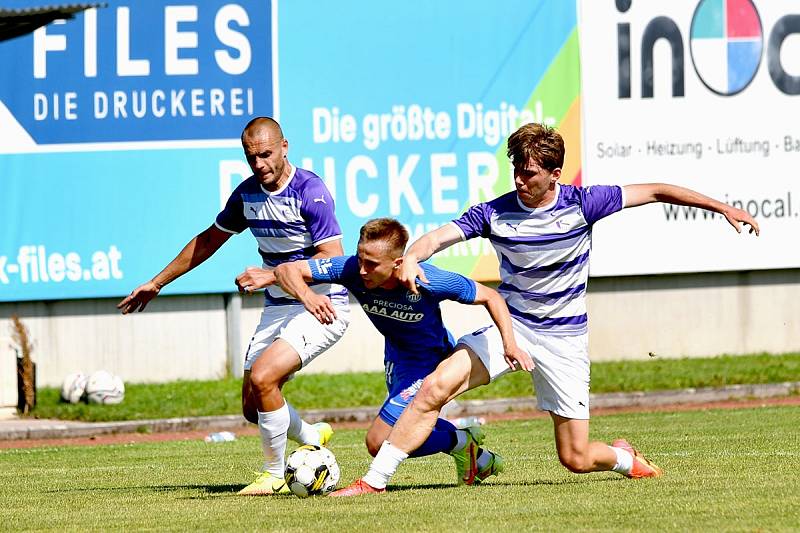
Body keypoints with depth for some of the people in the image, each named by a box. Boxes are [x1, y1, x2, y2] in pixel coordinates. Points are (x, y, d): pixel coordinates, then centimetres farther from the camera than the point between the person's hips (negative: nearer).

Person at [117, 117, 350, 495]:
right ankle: (313, 438, 35)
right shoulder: (247, 194, 4)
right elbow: (209, 240, 18)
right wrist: (157, 283, 21)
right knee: (252, 407, 5)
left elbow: (333, 259, -23)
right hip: (278, 308, 8)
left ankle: (275, 476, -8)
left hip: (321, 305, -8)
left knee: (263, 377, -25)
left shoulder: (310, 191, -18)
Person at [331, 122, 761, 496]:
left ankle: (624, 458, 34)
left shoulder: (581, 204, -11)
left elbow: (655, 192, -5)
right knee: (436, 387, -23)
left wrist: (722, 208, -5)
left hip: (564, 338, -1)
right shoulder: (495, 213, -9)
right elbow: (439, 236, -18)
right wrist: (411, 258, -42)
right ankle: (375, 480, -17)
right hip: (510, 326, 1)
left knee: (577, 459, -2)